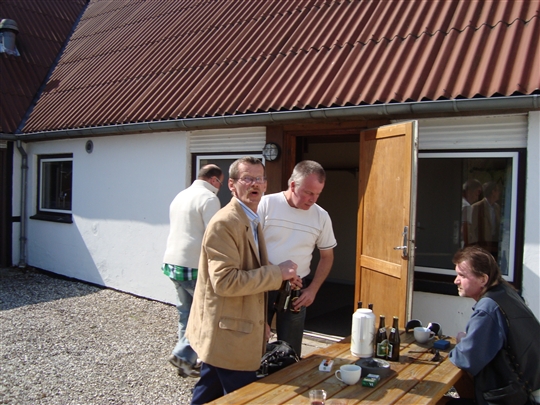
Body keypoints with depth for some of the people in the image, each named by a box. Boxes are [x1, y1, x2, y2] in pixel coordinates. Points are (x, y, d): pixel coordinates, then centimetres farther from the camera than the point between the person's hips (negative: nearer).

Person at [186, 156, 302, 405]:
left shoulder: (251, 221, 13)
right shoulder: (225, 222, -19)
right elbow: (225, 281, -26)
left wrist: (280, 277, 7)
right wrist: (277, 272, -21)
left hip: (228, 332, 10)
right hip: (229, 334, -10)